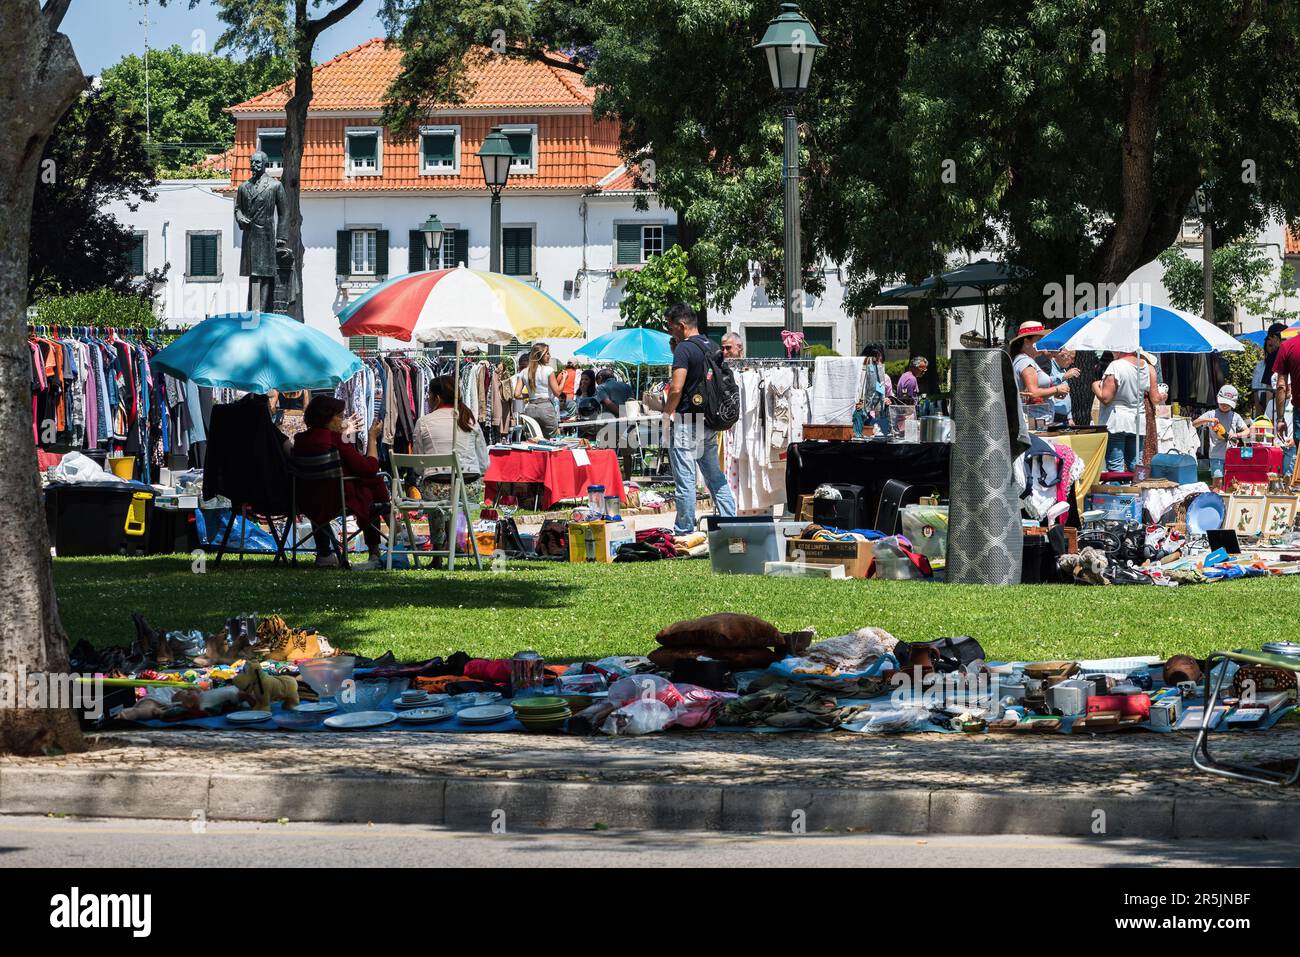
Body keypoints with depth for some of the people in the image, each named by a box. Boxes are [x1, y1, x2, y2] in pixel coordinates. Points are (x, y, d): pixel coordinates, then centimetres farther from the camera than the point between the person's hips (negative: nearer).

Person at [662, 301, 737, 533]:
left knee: (685, 479, -3)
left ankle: (684, 530, 0)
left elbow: (676, 389, -21)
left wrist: (666, 416, -8)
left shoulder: (684, 349, -14)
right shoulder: (713, 347, 11)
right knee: (715, 476, 14)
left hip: (687, 423, -8)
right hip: (710, 423, 8)